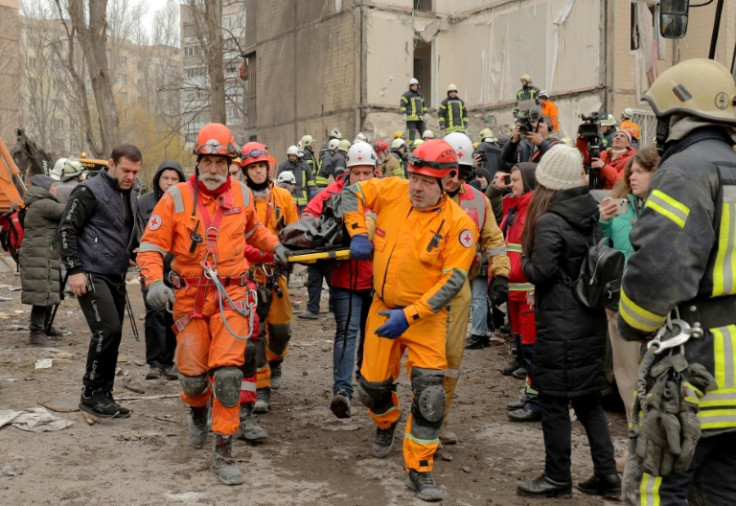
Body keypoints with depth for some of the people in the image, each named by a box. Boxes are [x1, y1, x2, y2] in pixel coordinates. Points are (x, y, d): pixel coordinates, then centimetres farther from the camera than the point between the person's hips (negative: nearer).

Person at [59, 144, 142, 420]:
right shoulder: (90, 191, -9)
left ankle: (103, 396, 17)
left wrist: (130, 256, 14)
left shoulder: (131, 197, 15)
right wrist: (74, 270, -17)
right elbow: (67, 229, -12)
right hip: (91, 275, -8)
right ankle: (92, 394, -5)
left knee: (112, 335, 8)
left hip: (116, 277, 8)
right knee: (107, 329, -17)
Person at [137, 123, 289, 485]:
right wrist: (154, 281, -23)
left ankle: (223, 452, 2)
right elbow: (151, 247, -7)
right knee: (192, 374, 4)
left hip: (231, 296, 1)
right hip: (190, 297, 0)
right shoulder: (176, 198, -6)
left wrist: (274, 245, 14)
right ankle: (198, 411, 42)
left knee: (228, 372, -10)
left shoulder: (242, 195, 3)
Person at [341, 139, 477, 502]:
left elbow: (452, 281, -20)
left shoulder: (458, 223, -17)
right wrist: (358, 233, -6)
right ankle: (386, 423, 48)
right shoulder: (393, 191, -7)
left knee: (429, 390, -12)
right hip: (383, 308, 4)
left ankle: (419, 469, 4)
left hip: (425, 316, -3)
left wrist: (410, 316, -25)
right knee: (372, 383, 13)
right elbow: (352, 194, 9)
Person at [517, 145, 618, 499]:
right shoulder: (592, 215, 6)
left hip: (560, 323, -8)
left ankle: (557, 477, 15)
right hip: (590, 319, 8)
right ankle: (607, 474, 19)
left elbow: (540, 273, -17)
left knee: (553, 400, 5)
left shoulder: (549, 222, -17)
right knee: (588, 399, 16)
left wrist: (524, 261, 1)